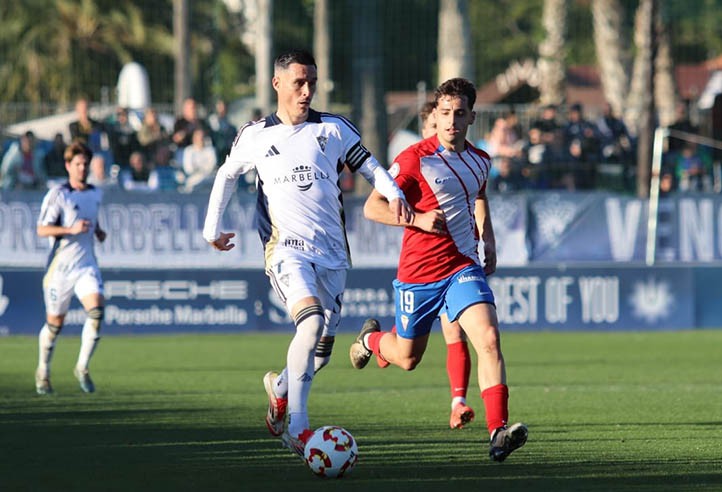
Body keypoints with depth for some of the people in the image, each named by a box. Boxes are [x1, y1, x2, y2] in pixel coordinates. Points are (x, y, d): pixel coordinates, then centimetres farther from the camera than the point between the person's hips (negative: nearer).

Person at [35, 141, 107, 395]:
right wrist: (71, 229, -25)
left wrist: (98, 230, 11)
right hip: (61, 266, -4)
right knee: (55, 323, 6)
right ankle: (43, 372, 28)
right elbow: (42, 229, -14)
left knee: (96, 310, -19)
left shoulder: (95, 194, 10)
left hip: (87, 264, 4)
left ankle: (82, 368, -8)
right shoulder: (57, 195, -9)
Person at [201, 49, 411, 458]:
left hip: (332, 251, 3)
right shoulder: (255, 135, 7)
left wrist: (394, 193, -9)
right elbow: (227, 175, 23)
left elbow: (369, 166, 11)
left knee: (321, 347, 6)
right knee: (312, 320, -28)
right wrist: (213, 227, 23)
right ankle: (297, 429, -27)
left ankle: (280, 387, 41)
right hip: (287, 247, -3)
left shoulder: (334, 129, 8)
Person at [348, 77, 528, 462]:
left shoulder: (480, 161, 5)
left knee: (489, 338, -21)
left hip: (463, 268, 3)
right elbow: (372, 207, -12)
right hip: (418, 272, -3)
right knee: (407, 358, 13)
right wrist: (417, 219, -24)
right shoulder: (415, 159, -13)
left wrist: (488, 240, 14)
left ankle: (497, 431, -28)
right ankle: (371, 339, 51)